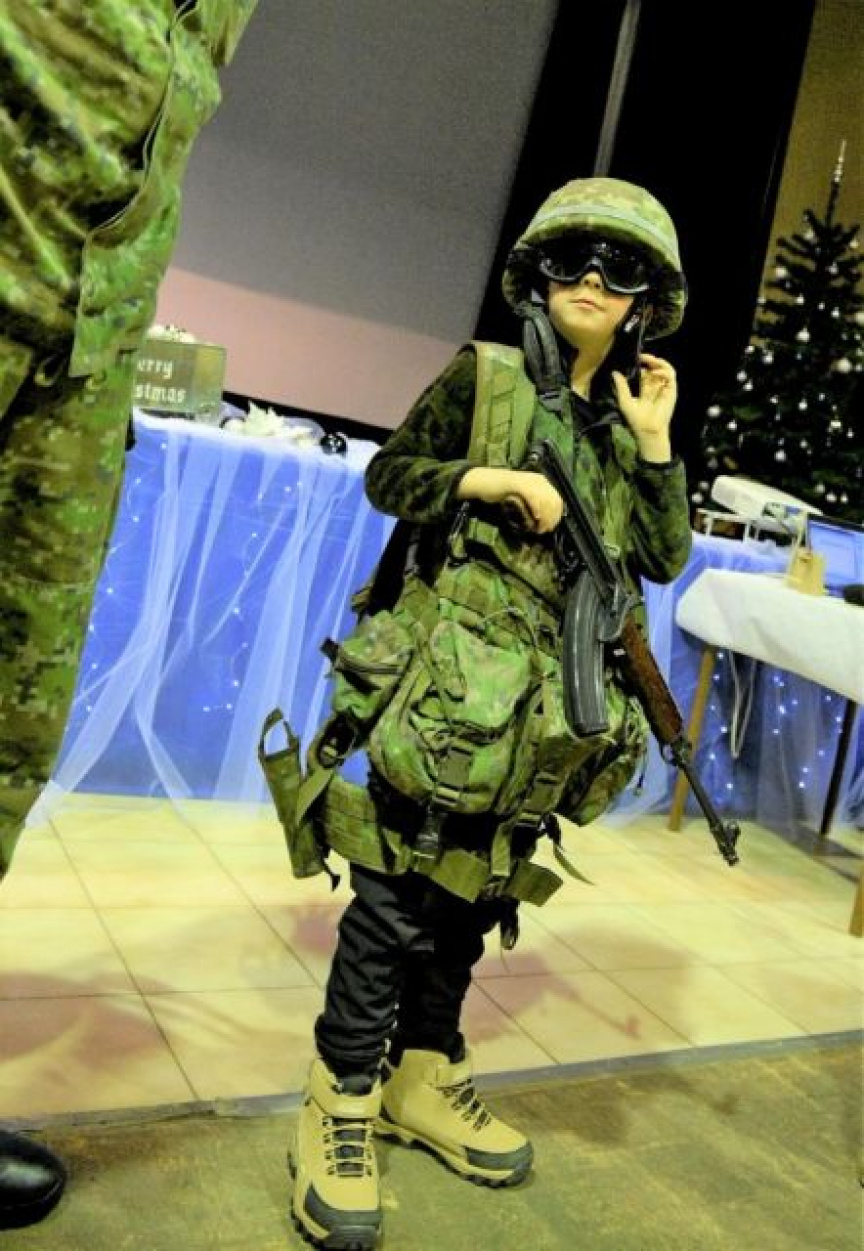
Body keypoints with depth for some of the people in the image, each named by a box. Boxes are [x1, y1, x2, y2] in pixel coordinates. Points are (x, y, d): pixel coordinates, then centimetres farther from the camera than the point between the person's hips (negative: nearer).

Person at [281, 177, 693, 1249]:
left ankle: (422, 1074, 28)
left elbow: (663, 562, 9)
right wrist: (488, 478, -13)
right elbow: (387, 476, 1)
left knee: (480, 890, 13)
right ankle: (341, 1101, 9)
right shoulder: (484, 376, 1)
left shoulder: (629, 418, 13)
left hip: (545, 706, 5)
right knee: (400, 893, -4)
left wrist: (656, 446, 0)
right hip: (447, 682, -5)